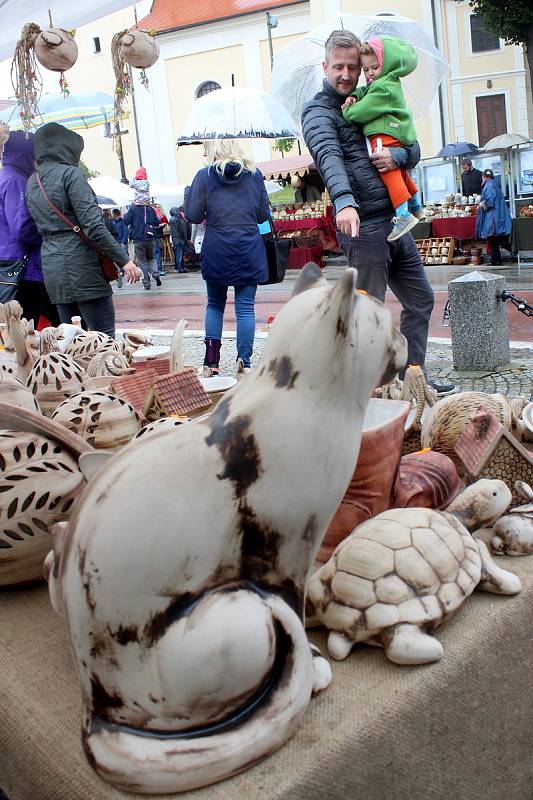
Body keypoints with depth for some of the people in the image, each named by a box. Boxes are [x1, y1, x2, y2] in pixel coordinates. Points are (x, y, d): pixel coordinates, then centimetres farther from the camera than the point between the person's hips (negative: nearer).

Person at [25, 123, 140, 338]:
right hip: (80, 265, -8)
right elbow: (93, 225, -15)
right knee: (104, 336, -5)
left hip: (51, 268, 8)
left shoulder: (31, 182, 16)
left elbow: (39, 225, 17)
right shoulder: (70, 173, -7)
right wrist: (123, 259, -13)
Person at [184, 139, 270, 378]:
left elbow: (193, 215, -3)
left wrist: (189, 191, 13)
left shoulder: (204, 176, -4)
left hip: (217, 253, -1)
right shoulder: (254, 174, 5)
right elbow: (263, 214, 9)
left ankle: (211, 361, 10)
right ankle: (244, 364, -1)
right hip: (250, 251, 1)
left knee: (215, 304, 15)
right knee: (245, 307, 2)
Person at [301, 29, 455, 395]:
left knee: (421, 299, 14)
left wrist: (397, 155, -9)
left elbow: (414, 148, 16)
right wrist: (344, 201, -43)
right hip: (363, 226, -8)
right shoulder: (318, 111, -4)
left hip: (395, 221, 8)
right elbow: (329, 157, -25)